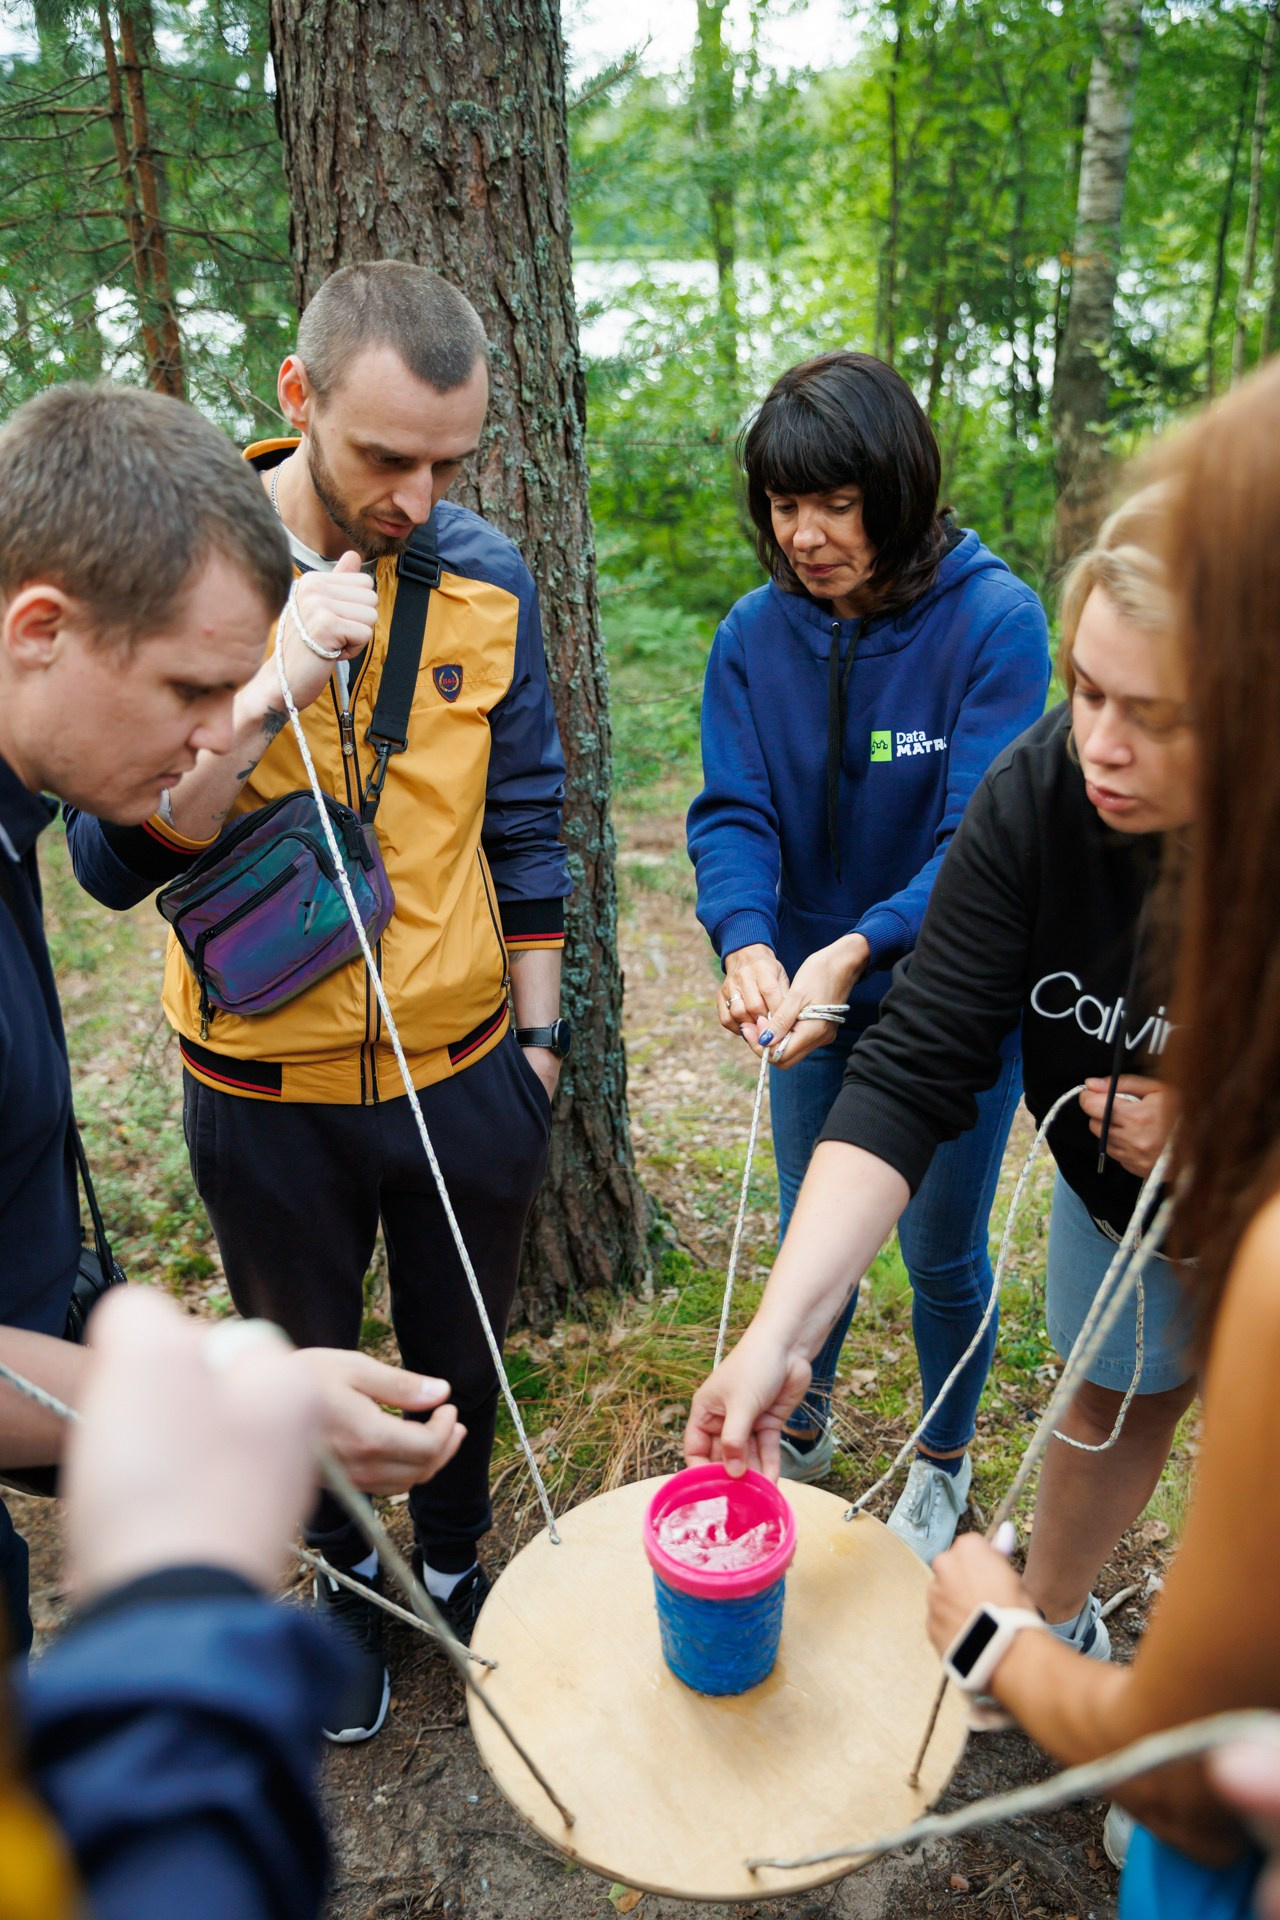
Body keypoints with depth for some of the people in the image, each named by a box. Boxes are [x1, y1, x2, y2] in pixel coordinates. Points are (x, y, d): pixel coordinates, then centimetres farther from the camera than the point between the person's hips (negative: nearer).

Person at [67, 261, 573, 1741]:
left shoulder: (485, 578, -5)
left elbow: (521, 825, 4)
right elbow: (113, 861, -19)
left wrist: (538, 1028, 6)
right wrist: (270, 693, -32)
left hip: (463, 1069, 2)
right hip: (268, 1088, -1)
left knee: (461, 1358, 22)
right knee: (310, 1366, 21)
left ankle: (454, 1558, 50)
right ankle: (346, 1578, 49)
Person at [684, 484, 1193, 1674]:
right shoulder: (1037, 793, -28)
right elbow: (911, 1073, -30)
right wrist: (781, 1332, -37)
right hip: (1114, 1191, 2)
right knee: (1112, 1399, 24)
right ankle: (1050, 1622, 51)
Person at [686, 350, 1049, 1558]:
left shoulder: (994, 621, -19)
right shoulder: (755, 634, -7)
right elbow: (731, 811, -12)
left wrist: (858, 947, -39)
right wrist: (745, 940, -32)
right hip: (813, 1001, 4)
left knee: (941, 1253, 13)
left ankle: (944, 1463, 42)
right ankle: (802, 1425, 49)